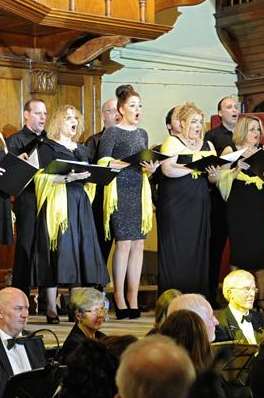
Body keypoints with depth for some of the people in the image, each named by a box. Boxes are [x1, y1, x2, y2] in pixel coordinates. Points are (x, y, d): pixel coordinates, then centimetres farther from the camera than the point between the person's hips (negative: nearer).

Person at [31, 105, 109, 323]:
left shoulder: (82, 149, 21)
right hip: (57, 204, -6)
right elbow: (46, 178, -9)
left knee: (81, 251, 0)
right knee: (58, 252, -9)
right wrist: (69, 177, -22)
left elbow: (91, 176, 21)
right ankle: (51, 307, -6)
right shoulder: (48, 147, 2)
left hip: (80, 204, 6)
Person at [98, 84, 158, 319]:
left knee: (138, 244, 3)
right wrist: (130, 163, -17)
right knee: (124, 243, -9)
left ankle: (133, 299, 7)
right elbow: (103, 162, -10)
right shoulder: (112, 133, -3)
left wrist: (151, 168, 1)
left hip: (140, 191, 6)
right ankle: (119, 298, -2)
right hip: (120, 191, -6)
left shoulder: (142, 134, 17)